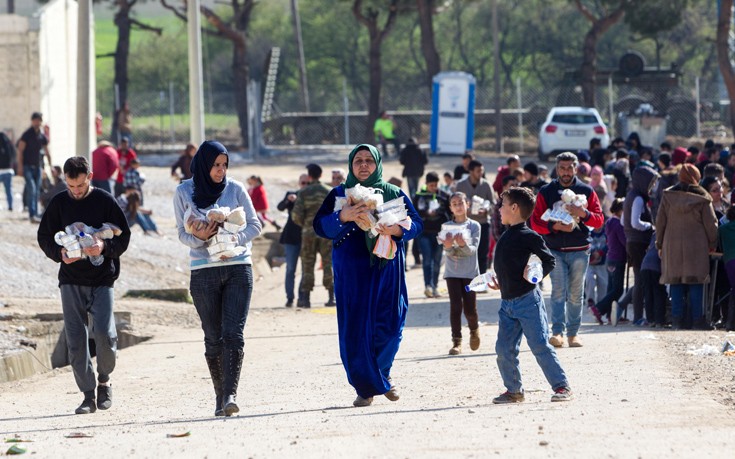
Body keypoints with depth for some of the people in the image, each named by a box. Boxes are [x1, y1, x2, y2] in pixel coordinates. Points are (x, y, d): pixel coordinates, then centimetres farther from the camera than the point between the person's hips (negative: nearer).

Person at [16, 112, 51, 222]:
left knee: (37, 191, 6)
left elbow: (47, 152, 19)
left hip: (37, 167, 5)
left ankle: (35, 214, 12)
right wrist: (20, 167, -14)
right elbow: (20, 151, -8)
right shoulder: (27, 134, -6)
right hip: (27, 166, -5)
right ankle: (32, 214, -23)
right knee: (31, 188, -17)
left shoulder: (43, 136, 9)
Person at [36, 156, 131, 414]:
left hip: (102, 279, -2)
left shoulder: (105, 201, -1)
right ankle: (89, 395, 7)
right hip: (71, 281, 2)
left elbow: (123, 235, 1)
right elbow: (44, 237, 9)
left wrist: (105, 247, -19)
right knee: (75, 339, -1)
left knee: (104, 334, -14)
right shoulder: (58, 204, 5)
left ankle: (104, 380, 13)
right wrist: (60, 254, -11)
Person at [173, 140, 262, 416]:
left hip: (238, 267, 0)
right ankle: (220, 396, 9)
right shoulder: (184, 192, 4)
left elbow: (254, 225, 6)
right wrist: (199, 237, -18)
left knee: (233, 333, -12)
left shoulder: (236, 189, 5)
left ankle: (230, 394, -18)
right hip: (203, 271, 0)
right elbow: (182, 233, 3)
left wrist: (235, 239, -12)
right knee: (213, 337, 2)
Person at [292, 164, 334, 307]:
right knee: (328, 264, 5)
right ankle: (332, 297, 0)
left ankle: (305, 297, 3)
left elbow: (296, 215, -8)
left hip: (309, 232, -1)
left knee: (307, 265, 5)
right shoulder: (329, 192, 3)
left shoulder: (303, 193, -2)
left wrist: (303, 224, 11)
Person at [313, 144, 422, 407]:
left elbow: (416, 224, 4)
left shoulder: (394, 194, 11)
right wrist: (343, 216, -22)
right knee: (355, 329, -4)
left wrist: (396, 230, -18)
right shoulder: (339, 194, 8)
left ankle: (382, 373, 20)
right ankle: (365, 387, 6)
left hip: (387, 269, 0)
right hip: (351, 271, 0)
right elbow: (320, 226, -3)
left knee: (389, 325, -7)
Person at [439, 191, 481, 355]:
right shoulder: (447, 227, 0)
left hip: (470, 272, -1)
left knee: (470, 309, 0)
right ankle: (456, 342, -1)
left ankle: (474, 330, 31)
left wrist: (463, 244, -33)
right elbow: (449, 252, -7)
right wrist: (448, 246, -31)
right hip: (452, 272, 1)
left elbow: (473, 249, -12)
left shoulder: (474, 226, -2)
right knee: (455, 307, -6)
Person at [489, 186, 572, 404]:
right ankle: (514, 390, 16)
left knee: (540, 345, -8)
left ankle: (562, 386, -2)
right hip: (507, 302, 8)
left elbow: (550, 260, -9)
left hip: (528, 300, -8)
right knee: (504, 349, 5)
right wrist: (500, 283, 17)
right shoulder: (505, 237, 14)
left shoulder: (529, 237, -11)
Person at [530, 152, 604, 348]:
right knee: (558, 291, -12)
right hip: (555, 249, -1)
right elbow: (535, 222, 0)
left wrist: (583, 213, -18)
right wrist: (555, 226, -17)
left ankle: (573, 333, 11)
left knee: (576, 293, 4)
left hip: (579, 250, 1)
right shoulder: (546, 192, 5)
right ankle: (557, 332, -19)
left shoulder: (586, 191, 6)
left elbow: (599, 220, 2)